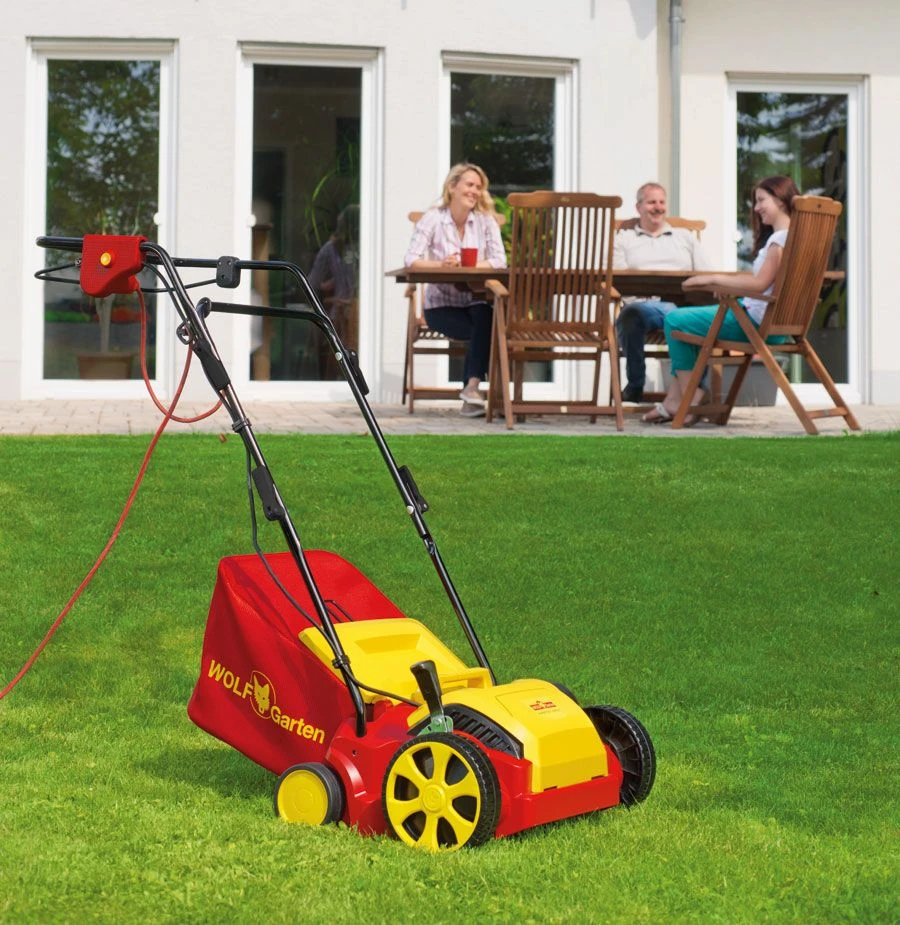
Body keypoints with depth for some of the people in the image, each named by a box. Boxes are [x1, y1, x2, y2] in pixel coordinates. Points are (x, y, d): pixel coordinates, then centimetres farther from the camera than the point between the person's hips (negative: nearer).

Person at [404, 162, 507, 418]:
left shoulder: (485, 220, 4)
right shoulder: (432, 219, -1)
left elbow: (499, 261, -8)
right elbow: (411, 259, -12)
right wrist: (440, 264, -31)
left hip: (476, 302, 2)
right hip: (441, 304, -2)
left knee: (485, 318, -33)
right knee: (484, 330, -29)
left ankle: (472, 386, -30)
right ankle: (473, 388, -19)